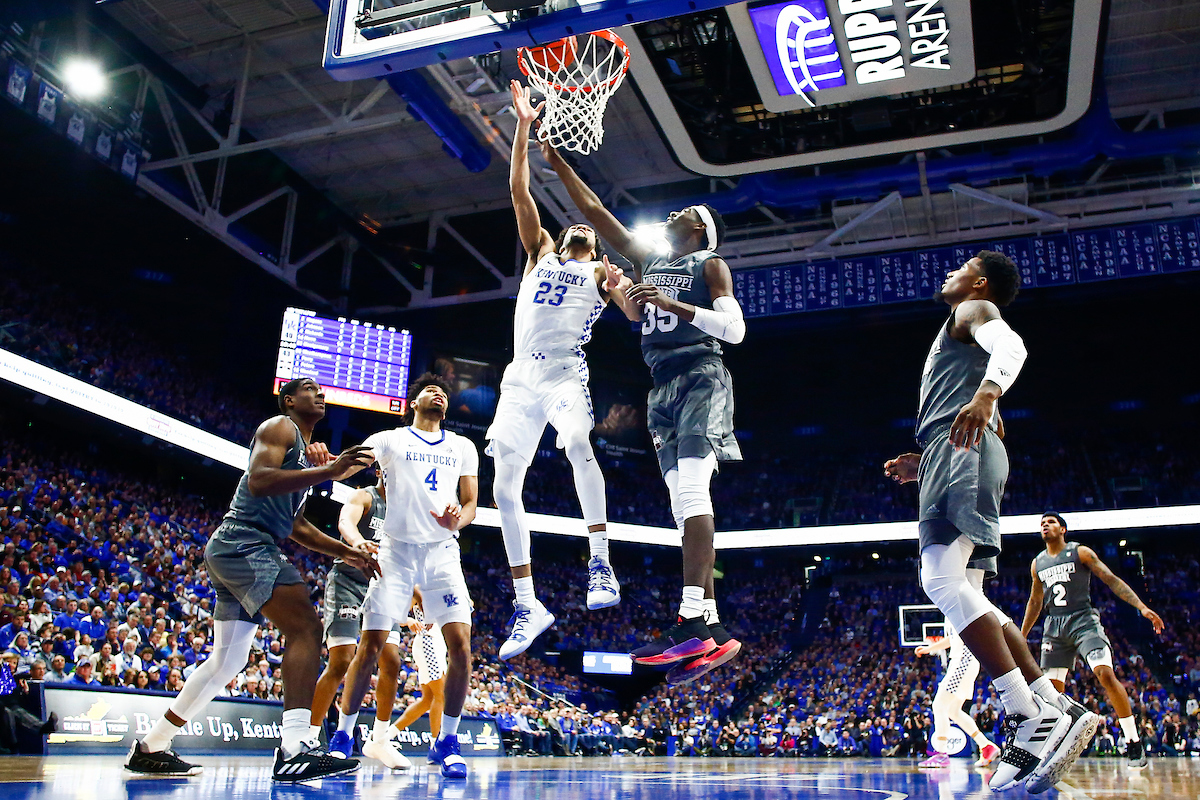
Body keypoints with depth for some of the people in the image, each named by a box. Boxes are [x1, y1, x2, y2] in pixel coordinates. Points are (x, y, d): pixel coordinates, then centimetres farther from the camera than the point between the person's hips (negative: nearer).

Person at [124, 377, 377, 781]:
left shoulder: (305, 453, 27)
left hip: (232, 552, 11)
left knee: (227, 660, 16)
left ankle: (149, 747, 26)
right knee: (306, 628, -23)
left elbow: (296, 526, 29)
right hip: (243, 542, -11)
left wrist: (346, 552, 21)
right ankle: (295, 749, -32)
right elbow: (258, 480, -21)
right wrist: (329, 472, -25)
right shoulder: (279, 427, -2)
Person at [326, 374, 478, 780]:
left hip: (443, 551, 2)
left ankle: (447, 741, 3)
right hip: (397, 548, -2)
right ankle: (342, 738, 12)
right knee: (371, 643, -6)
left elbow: (471, 503, 13)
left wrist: (458, 518, -11)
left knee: (460, 642, -11)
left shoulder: (463, 447, 17)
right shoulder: (388, 440, 9)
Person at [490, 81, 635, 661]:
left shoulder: (603, 273, 17)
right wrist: (524, 127, 7)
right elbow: (519, 190, 15)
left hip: (565, 374, -3)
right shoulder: (541, 252, 24)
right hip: (520, 377, 4)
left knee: (577, 440, -36)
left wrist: (623, 286, -21)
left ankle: (600, 562, -30)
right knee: (504, 487, -3)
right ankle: (528, 606, 5)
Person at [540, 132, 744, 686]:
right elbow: (594, 212, 24)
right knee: (684, 503, -1)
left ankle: (691, 621, -32)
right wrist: (558, 163, 21)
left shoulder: (709, 263, 6)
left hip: (700, 377, -7)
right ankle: (712, 630, -2)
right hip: (662, 386, 7)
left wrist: (673, 304, -16)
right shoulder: (648, 259, 24)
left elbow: (734, 328, -7)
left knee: (690, 488, -23)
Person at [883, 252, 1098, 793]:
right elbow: (991, 428, 36)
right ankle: (1053, 708, 2)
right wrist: (921, 466, 32)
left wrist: (987, 390, -37)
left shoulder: (974, 310, 9)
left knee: (942, 579, -22)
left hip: (960, 448, -10)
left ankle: (1033, 718, -24)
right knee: (956, 590, 5)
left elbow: (1011, 345, -16)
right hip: (949, 457, 10)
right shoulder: (957, 337, 36)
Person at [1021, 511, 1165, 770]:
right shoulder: (1038, 563, 13)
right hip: (1054, 626, 5)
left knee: (1106, 674, -21)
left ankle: (1134, 743, -12)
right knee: (1053, 687, 0)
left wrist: (1142, 607, -17)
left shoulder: (1080, 552, 0)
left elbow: (1112, 580, -5)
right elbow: (1035, 602, 22)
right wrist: (1021, 638, 22)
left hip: (1083, 621, -5)